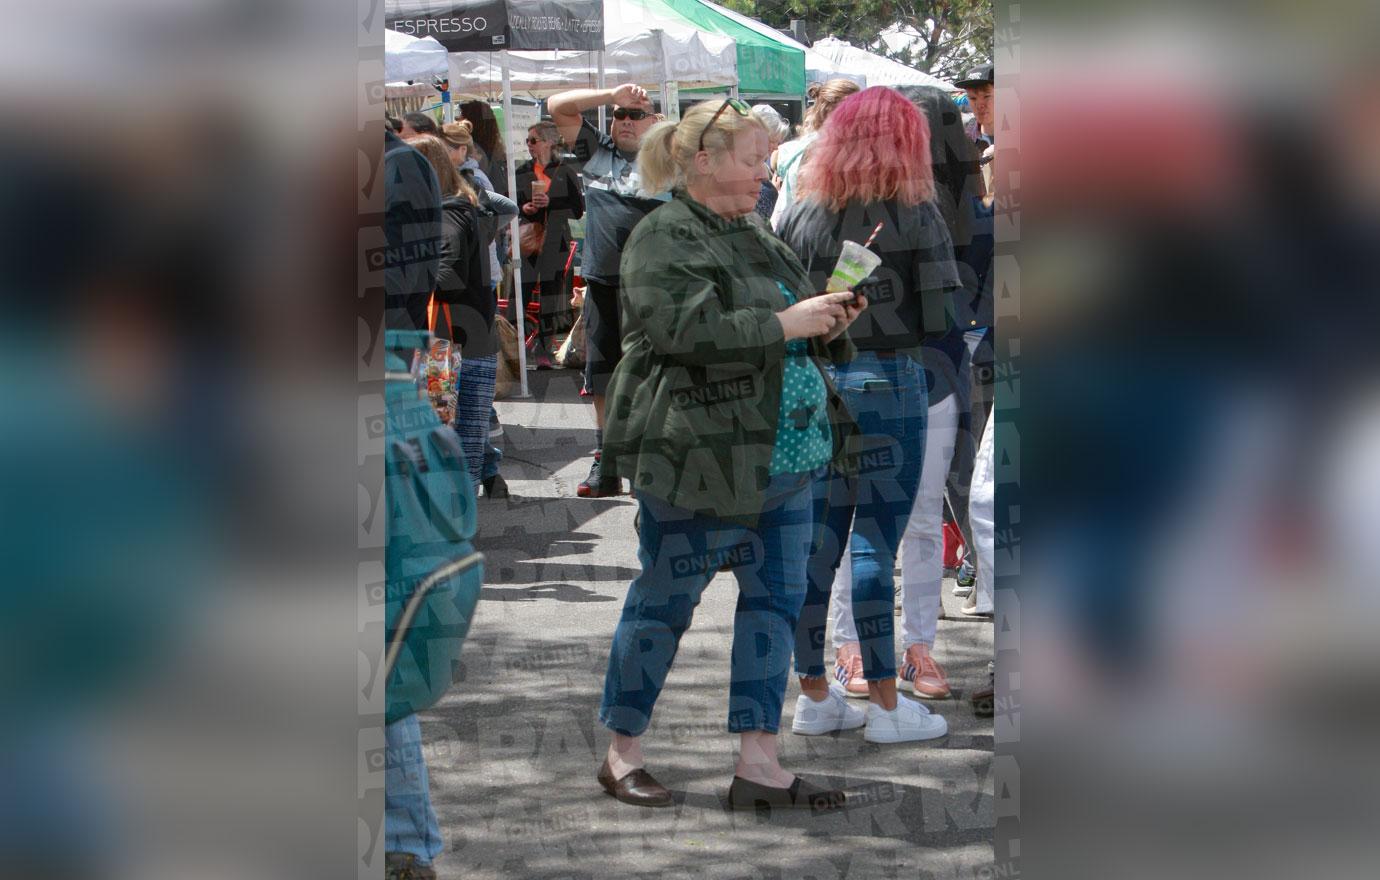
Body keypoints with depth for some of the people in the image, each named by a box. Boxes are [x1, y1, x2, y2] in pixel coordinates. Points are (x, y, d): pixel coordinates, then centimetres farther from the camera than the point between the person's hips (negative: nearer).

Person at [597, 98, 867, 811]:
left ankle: (758, 766, 11)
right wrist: (787, 324, -19)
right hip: (700, 458, -8)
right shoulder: (662, 240, -10)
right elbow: (685, 330, -24)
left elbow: (798, 341, 28)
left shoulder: (755, 238, 18)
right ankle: (621, 755, 14)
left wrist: (829, 323, 6)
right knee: (665, 601, 2)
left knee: (776, 601, 6)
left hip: (782, 461, 8)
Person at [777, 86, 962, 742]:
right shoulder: (916, 216, -8)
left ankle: (813, 694, 17)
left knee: (816, 540, 10)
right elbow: (942, 318, -10)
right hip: (887, 385, -4)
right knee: (874, 542, -1)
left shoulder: (799, 215, 3)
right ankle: (885, 705, 4)